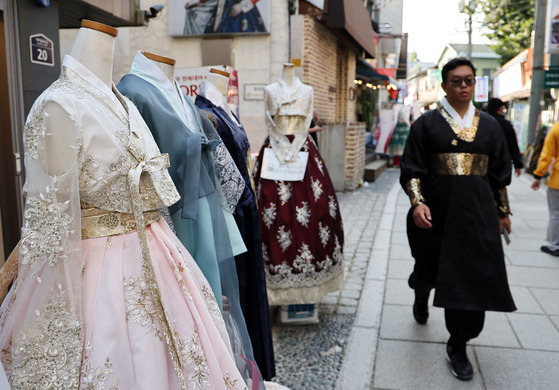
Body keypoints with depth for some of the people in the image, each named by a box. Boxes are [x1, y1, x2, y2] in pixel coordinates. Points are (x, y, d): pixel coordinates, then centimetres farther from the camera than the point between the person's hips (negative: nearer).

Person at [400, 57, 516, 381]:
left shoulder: (489, 124, 8)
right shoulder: (427, 122, -1)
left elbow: (499, 172, 13)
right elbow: (412, 168, -6)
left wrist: (503, 211, 14)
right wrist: (417, 202, -20)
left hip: (477, 210, 2)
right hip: (436, 209, -1)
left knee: (473, 275, -1)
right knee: (430, 266, 13)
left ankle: (458, 346, 15)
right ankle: (421, 298, 50)